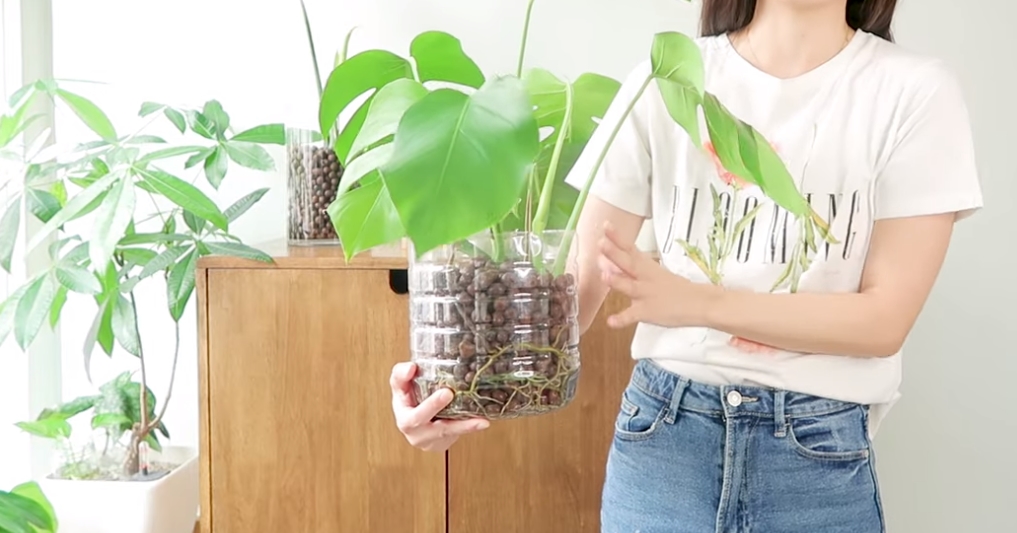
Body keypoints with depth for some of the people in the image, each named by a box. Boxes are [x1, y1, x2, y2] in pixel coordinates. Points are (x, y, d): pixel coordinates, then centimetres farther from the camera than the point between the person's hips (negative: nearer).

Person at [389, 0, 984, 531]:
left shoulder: (915, 91, -7)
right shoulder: (662, 85, -4)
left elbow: (885, 319, -11)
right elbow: (577, 287, -6)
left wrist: (696, 301, -23)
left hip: (821, 455, 0)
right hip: (660, 434, 1)